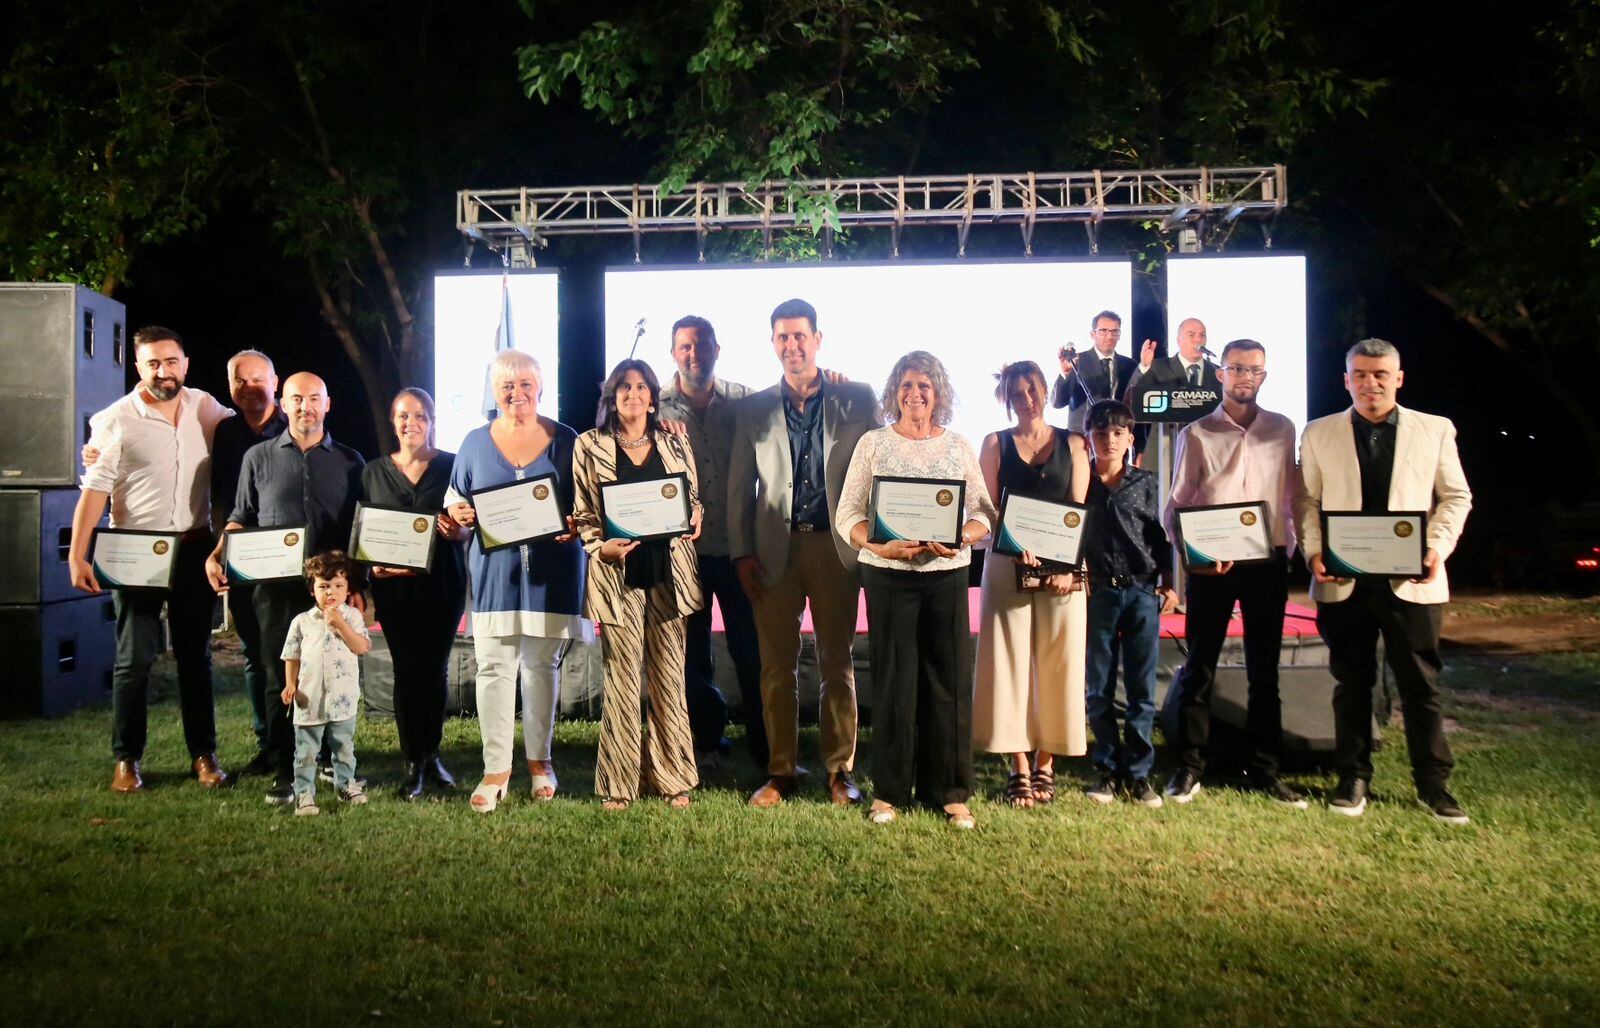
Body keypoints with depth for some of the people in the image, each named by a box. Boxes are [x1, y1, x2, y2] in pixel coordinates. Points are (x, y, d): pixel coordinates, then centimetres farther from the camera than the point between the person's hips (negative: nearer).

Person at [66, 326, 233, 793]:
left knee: (195, 655, 9)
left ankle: (204, 754, 18)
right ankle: (127, 759, 14)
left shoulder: (207, 409, 4)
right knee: (134, 659, 2)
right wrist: (77, 555, -13)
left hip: (194, 550, 3)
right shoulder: (115, 421, -6)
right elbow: (94, 490, -8)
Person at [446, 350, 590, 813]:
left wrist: (574, 526, -14)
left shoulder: (565, 441, 4)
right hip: (494, 570, 1)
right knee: (493, 666, -2)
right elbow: (455, 503, 13)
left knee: (542, 663, 7)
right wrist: (459, 514, -9)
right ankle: (496, 768, 4)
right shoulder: (476, 442, 9)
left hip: (551, 570, -1)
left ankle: (539, 758, 21)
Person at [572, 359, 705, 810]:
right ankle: (619, 783, 9)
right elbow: (583, 513, 3)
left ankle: (672, 776, 15)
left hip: (668, 570, 2)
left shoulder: (675, 445, 11)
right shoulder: (590, 445, 5)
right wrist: (601, 546, -14)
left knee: (669, 676, 5)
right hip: (618, 571, -2)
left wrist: (694, 519, -6)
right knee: (621, 677, -1)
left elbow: (695, 498, 16)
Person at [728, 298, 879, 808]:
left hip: (835, 545, -1)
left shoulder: (857, 399, 3)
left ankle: (840, 770, 17)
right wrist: (741, 553, 1)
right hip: (774, 549, 1)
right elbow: (739, 487, 8)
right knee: (777, 665, 5)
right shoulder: (753, 408, 8)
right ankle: (781, 770, 16)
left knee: (837, 662, 6)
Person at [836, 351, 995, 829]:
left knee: (949, 681, 4)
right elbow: (847, 514, -2)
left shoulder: (959, 447, 8)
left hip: (947, 575, 2)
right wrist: (881, 545, -19)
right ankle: (888, 790, 15)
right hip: (888, 575, -1)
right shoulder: (873, 444, 3)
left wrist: (959, 539, -14)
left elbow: (984, 513, 6)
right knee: (893, 681, 3)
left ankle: (950, 791, 16)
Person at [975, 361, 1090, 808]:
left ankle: (1045, 764, 13)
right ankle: (1020, 768, 7)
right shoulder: (996, 444, 8)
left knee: (1056, 663, 2)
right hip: (1007, 566, 0)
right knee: (1010, 662, -1)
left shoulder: (1072, 444, 8)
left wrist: (1067, 566, -12)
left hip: (1064, 566, 0)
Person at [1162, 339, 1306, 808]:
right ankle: (1189, 768, 10)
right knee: (1199, 668, 2)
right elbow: (1176, 506, 1)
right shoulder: (1196, 433, 2)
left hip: (1267, 562, 2)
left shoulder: (1282, 430, 8)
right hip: (1211, 565, -2)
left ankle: (1264, 770, 19)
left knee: (1264, 671, 9)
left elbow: (1291, 498, 10)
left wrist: (1290, 548, -1)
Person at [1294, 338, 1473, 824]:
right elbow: (1306, 500, 7)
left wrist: (1437, 547, -8)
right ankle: (1353, 780, 18)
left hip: (1411, 581, 0)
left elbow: (1455, 497, 8)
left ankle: (1433, 784, 17)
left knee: (1421, 685, 5)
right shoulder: (1319, 434, 8)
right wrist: (1314, 552, -9)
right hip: (1342, 582, 0)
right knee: (1352, 684, 9)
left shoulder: (1435, 430, 7)